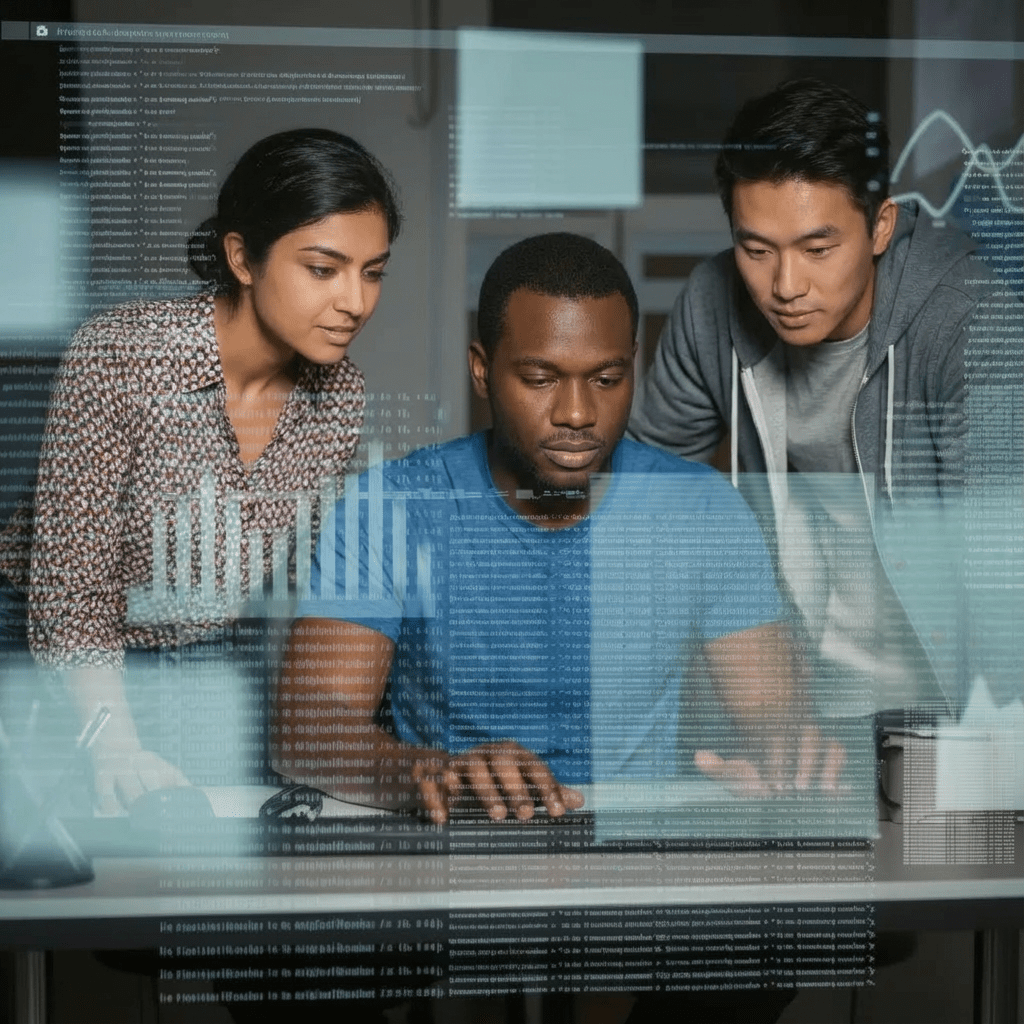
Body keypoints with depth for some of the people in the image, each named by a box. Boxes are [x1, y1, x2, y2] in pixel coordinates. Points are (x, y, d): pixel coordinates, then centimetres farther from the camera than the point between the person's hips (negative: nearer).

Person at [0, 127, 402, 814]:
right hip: (77, 669, -4)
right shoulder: (118, 357, -25)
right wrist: (121, 752, -37)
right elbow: (70, 588, -25)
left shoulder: (341, 396, -9)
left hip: (211, 659, 4)